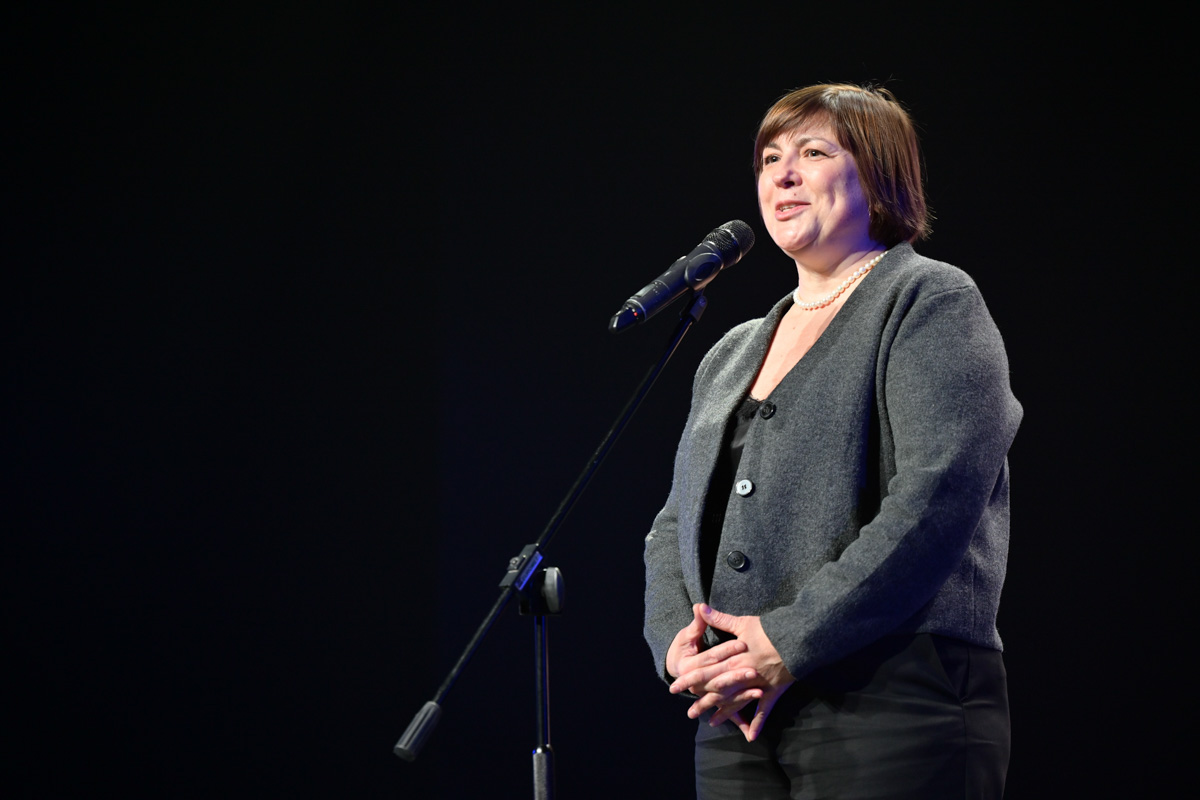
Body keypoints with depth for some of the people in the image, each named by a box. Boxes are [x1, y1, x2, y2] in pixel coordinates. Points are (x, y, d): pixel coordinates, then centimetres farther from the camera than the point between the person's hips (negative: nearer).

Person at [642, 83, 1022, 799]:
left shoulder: (931, 303, 0)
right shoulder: (732, 356, 22)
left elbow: (936, 500, -13)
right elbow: (676, 527, 21)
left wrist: (791, 642, -17)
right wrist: (677, 640, -2)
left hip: (892, 709, -6)